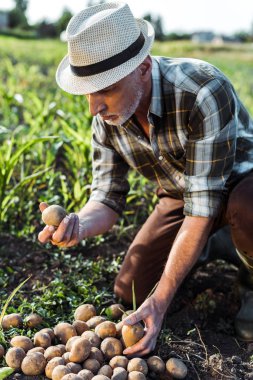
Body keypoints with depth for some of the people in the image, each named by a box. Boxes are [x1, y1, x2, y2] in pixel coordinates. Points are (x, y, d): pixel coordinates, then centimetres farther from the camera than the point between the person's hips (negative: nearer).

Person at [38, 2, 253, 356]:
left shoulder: (203, 91, -36)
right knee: (131, 289, -4)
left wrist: (161, 301, -35)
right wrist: (79, 226, -36)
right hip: (180, 194, 5)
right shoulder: (106, 118, -16)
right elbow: (107, 199, -10)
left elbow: (203, 206, -35)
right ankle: (197, 246, 23)